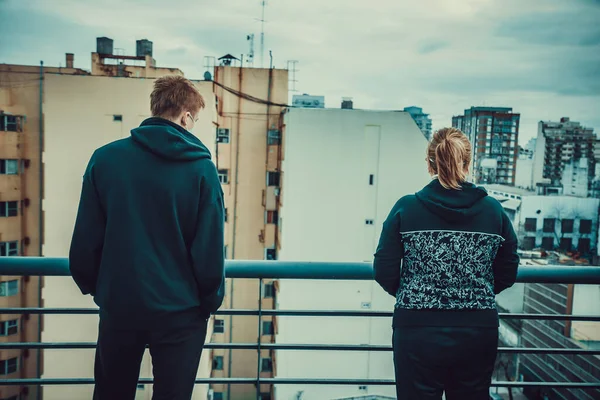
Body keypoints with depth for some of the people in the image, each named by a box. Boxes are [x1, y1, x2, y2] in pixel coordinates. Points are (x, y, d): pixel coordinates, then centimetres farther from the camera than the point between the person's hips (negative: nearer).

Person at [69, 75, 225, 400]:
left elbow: (85, 237, -1)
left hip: (119, 304, 3)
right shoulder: (202, 169, -11)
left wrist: (91, 286, 16)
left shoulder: (105, 159, -4)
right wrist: (211, 300, 5)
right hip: (180, 310, -2)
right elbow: (209, 247, -11)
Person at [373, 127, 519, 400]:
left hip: (418, 332, -2)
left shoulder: (406, 208, -8)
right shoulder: (493, 210, -2)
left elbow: (384, 272, -7)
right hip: (479, 333, 2)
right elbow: (507, 274, 4)